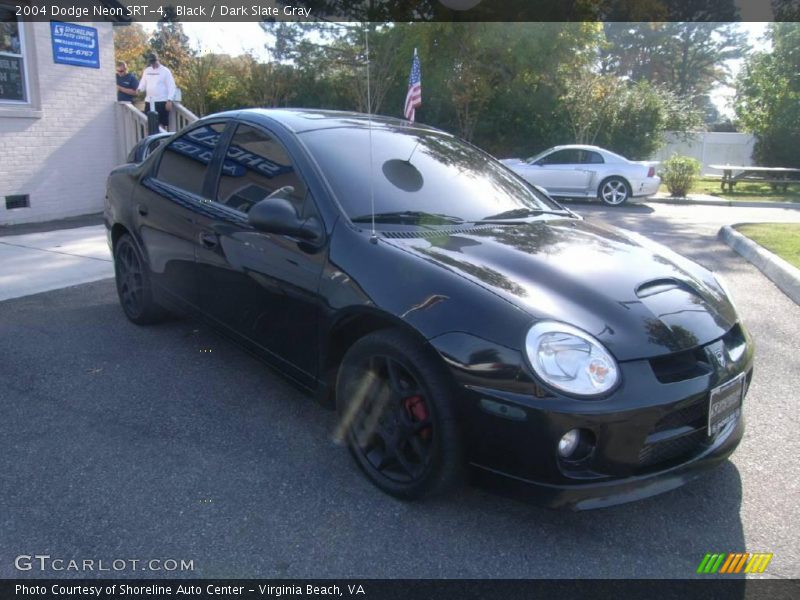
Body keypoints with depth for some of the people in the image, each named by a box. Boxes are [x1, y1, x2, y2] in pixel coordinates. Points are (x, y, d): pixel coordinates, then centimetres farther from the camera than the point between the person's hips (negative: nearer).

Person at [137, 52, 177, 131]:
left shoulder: (165, 71, -3)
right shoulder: (146, 70, 13)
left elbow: (171, 87, -6)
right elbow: (143, 83, 20)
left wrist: (169, 100, -16)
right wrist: (139, 89, -3)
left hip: (162, 101, -5)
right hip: (149, 101, 5)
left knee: (162, 124, -3)